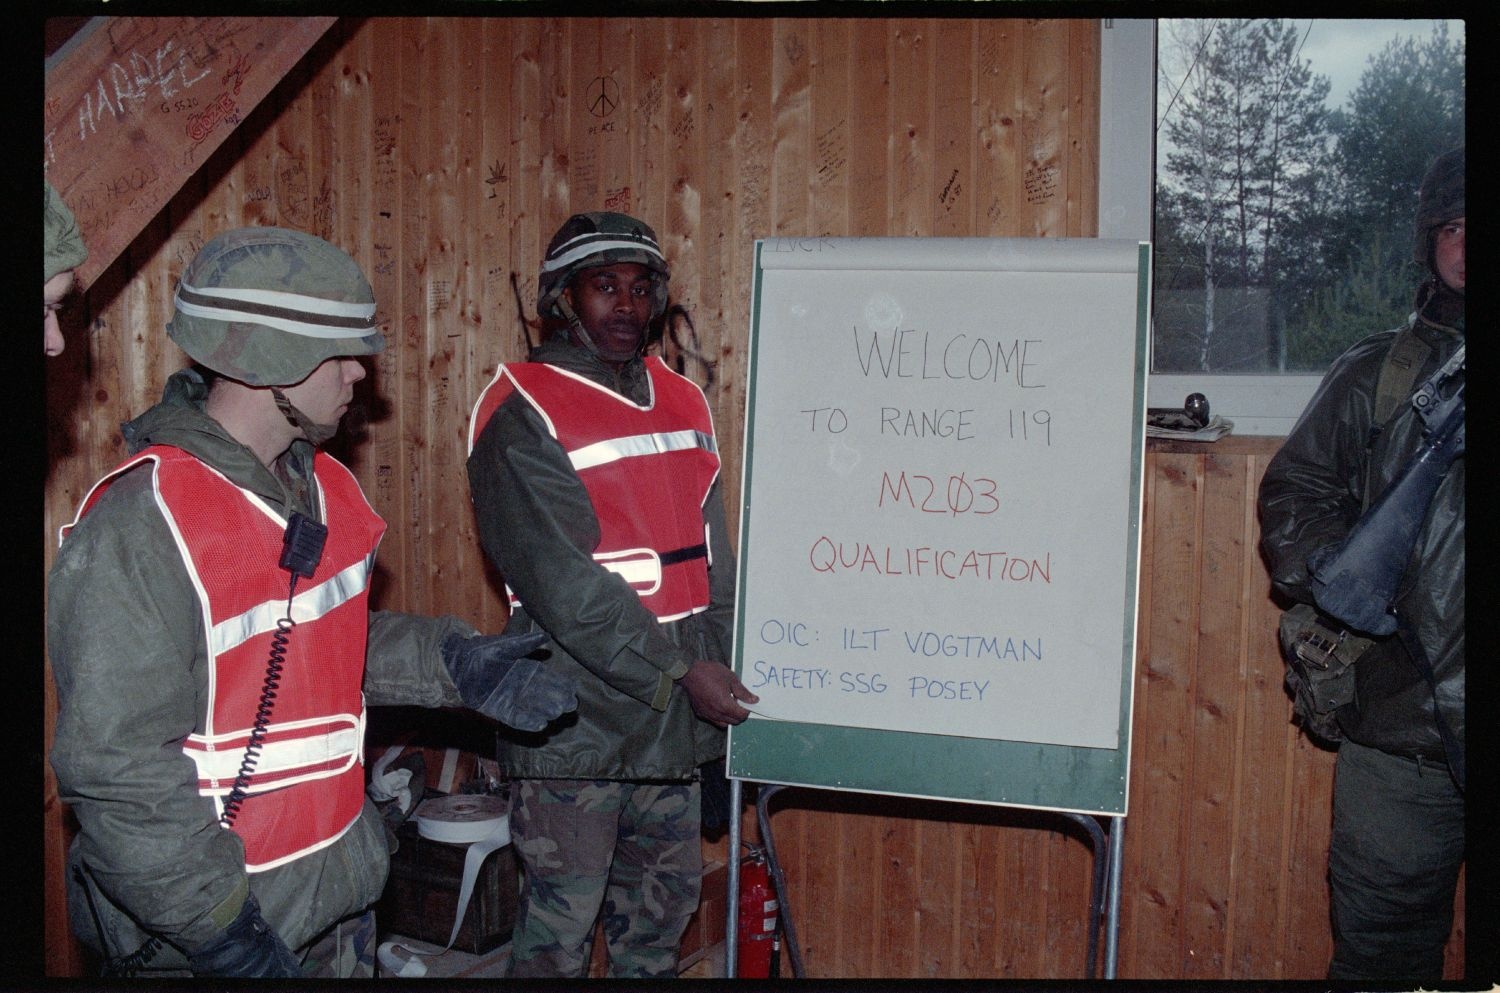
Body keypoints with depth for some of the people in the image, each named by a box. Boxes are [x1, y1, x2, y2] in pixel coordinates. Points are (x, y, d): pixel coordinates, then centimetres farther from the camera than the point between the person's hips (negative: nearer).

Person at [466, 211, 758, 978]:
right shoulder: (521, 413, -10)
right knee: (560, 922, 4)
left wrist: (722, 667, 5)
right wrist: (677, 673, -17)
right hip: (577, 722, -6)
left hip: (674, 717, 7)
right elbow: (563, 584, -17)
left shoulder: (682, 401, 12)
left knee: (667, 896, 18)